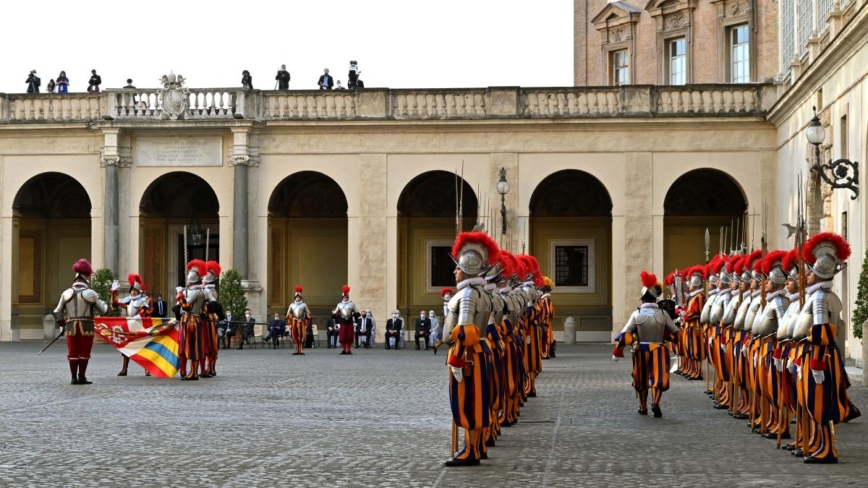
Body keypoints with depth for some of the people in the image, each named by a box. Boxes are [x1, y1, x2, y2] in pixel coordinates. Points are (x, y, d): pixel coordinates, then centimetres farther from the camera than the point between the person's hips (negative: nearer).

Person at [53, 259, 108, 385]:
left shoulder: (66, 293, 2)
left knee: (73, 352, 8)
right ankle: (82, 377, 5)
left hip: (71, 327, 2)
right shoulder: (90, 293, -5)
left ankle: (74, 378, 8)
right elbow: (103, 310, 0)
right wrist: (104, 303, 22)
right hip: (86, 327, -2)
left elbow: (58, 312, 5)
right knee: (84, 353, 6)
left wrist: (61, 323, 23)